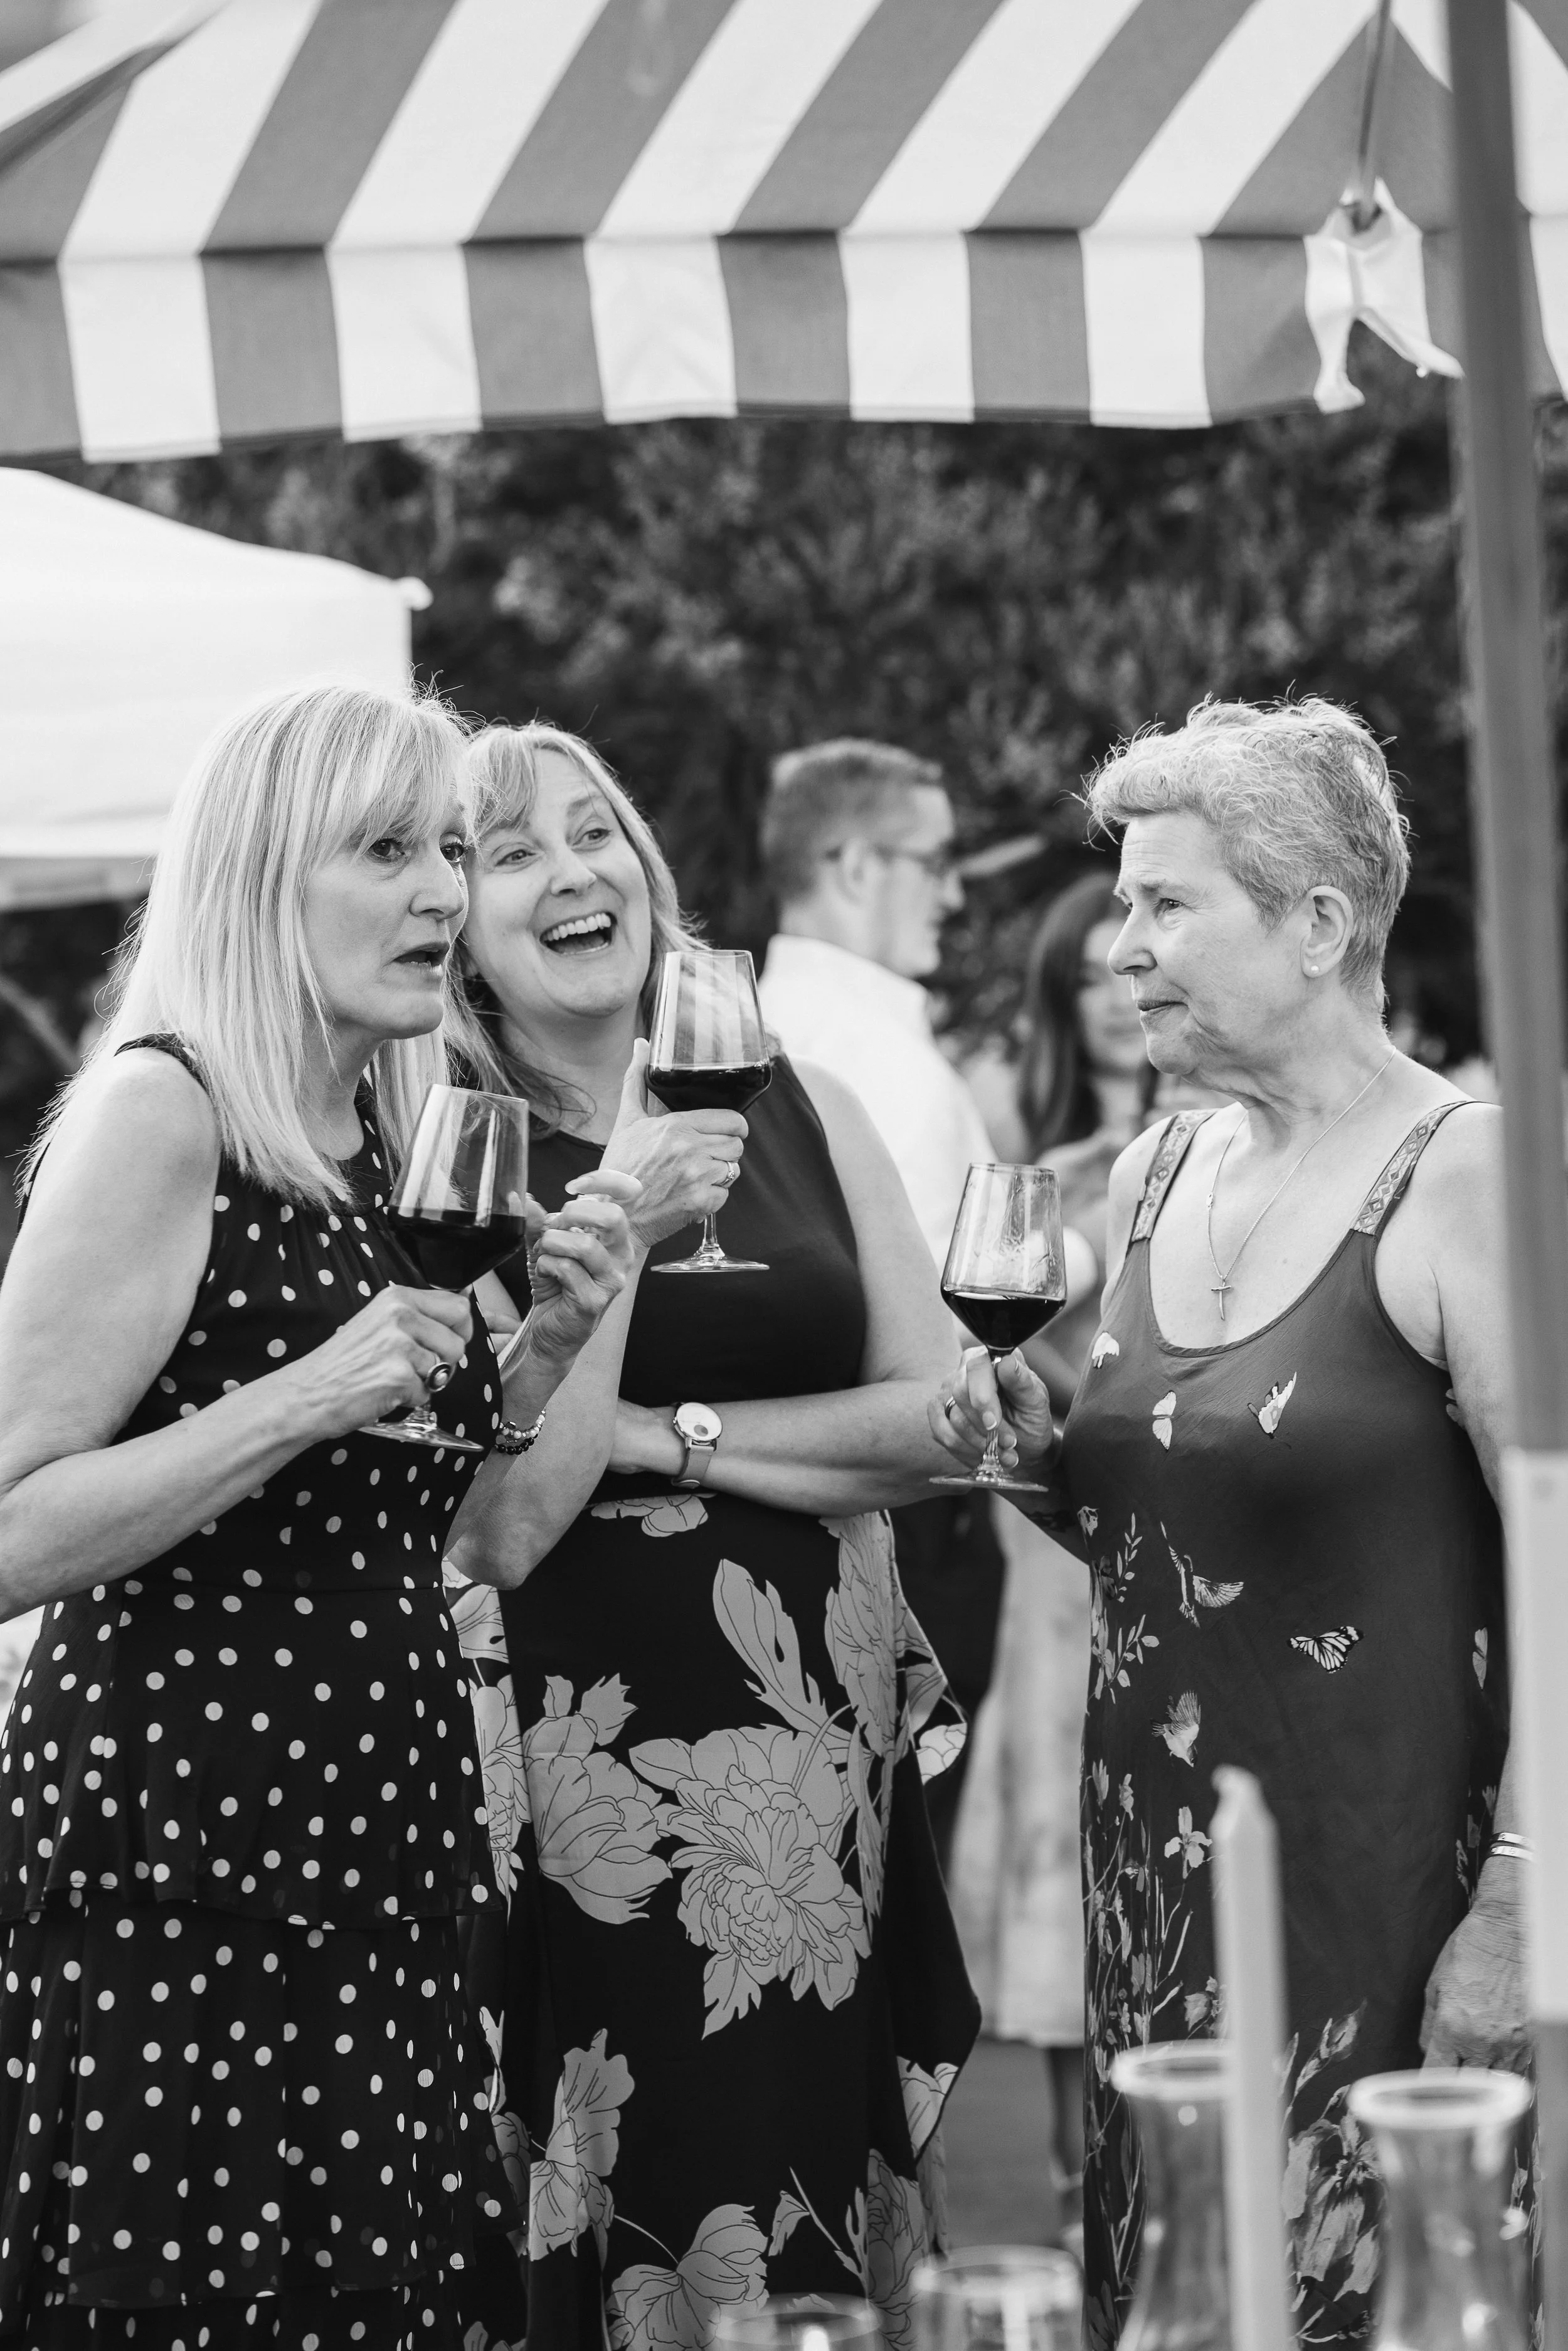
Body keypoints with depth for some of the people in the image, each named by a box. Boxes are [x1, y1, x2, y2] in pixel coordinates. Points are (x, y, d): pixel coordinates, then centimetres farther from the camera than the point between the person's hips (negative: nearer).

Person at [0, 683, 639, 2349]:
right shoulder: (160, 1113, -11)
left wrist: (547, 1345, 6)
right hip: (174, 1852, -8)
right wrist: (307, 1398, -21)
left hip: (363, 1848, 8)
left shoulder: (385, 1138, 14)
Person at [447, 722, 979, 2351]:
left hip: (831, 1762, 3)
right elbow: (504, 1527, -11)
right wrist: (611, 1234, -16)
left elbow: (944, 1418, 3)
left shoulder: (798, 1109, 7)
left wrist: (664, 1438, -6)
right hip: (595, 1778, -3)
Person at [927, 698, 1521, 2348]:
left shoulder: (1460, 1174, -12)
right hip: (1151, 1863, 7)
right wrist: (1036, 1457, 1)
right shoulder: (1152, 1178, 10)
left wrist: (1514, 1911, -20)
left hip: (1375, 1883, -7)